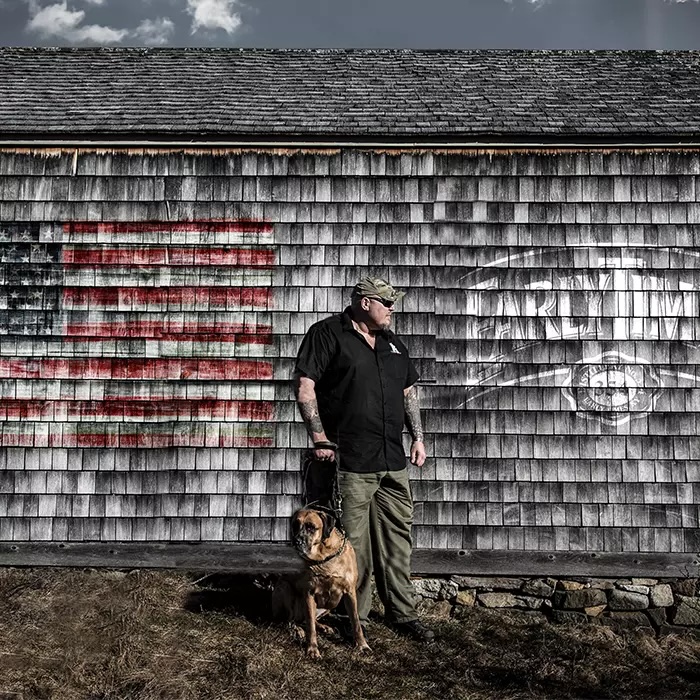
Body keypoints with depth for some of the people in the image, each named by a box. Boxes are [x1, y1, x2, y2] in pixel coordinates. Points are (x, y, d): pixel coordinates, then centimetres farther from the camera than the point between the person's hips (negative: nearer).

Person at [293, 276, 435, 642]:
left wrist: (418, 437, 15)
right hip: (350, 462, -6)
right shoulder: (327, 334, -4)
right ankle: (354, 619, 14)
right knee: (353, 545, 0)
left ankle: (403, 613, 23)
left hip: (393, 462, 7)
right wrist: (319, 437, -15)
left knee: (397, 539, 11)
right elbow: (304, 385, -10)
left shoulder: (392, 343, 18)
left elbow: (409, 391, 23)